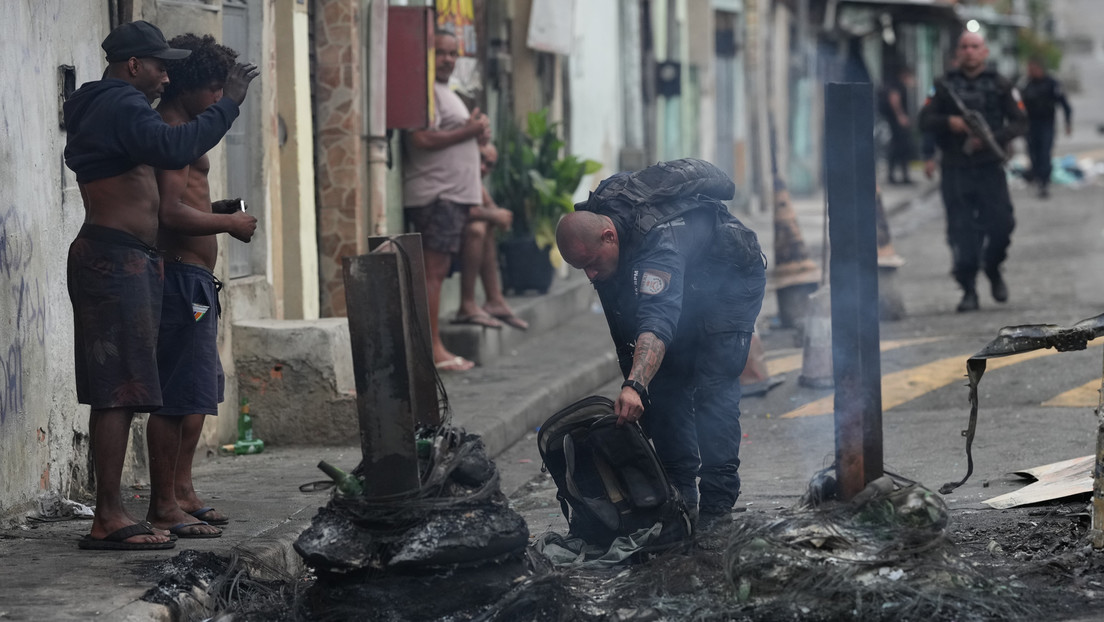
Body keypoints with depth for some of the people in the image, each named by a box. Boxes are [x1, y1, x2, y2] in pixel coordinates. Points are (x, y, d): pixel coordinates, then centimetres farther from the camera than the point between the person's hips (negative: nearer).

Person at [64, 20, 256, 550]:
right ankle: (109, 519, -14)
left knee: (118, 394, 8)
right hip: (115, 259, -11)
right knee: (119, 392, -12)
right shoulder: (122, 106, -11)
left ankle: (109, 515, 8)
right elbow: (175, 148, -28)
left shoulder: (99, 109, 23)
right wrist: (228, 104, -21)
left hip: (125, 262, 11)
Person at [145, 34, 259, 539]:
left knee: (198, 389, 17)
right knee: (176, 395, -8)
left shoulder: (179, 132, 19)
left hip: (193, 279, 11)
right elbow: (171, 213, -24)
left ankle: (181, 491, 24)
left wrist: (216, 211, 16)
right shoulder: (171, 133, -14)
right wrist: (229, 223, -12)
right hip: (180, 276, -11)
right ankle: (163, 505, -5)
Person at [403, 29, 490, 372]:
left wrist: (478, 132, 10)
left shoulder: (445, 93, 23)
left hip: (454, 195, 11)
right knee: (434, 271, -11)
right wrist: (469, 131, -13)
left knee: (438, 272, 9)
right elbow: (423, 139, -22)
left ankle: (435, 348, 10)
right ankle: (432, 348, -13)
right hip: (435, 195, -11)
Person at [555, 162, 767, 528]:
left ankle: (716, 507, -21)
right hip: (685, 286, 8)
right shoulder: (595, 216, -18)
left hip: (731, 281, -8)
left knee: (712, 388, -19)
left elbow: (658, 322, -58)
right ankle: (680, 495, 5)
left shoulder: (658, 243, -43)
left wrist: (635, 387, -71)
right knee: (666, 381, 0)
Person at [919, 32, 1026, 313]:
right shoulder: (945, 86, 10)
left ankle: (993, 269, 22)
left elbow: (1019, 122, 2)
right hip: (954, 170, 1)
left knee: (1001, 223, -7)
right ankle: (968, 290, 4)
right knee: (961, 231, -4)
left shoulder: (1000, 85, 6)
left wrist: (991, 137, -15)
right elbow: (925, 119, 5)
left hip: (990, 166, -1)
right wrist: (949, 122, -15)